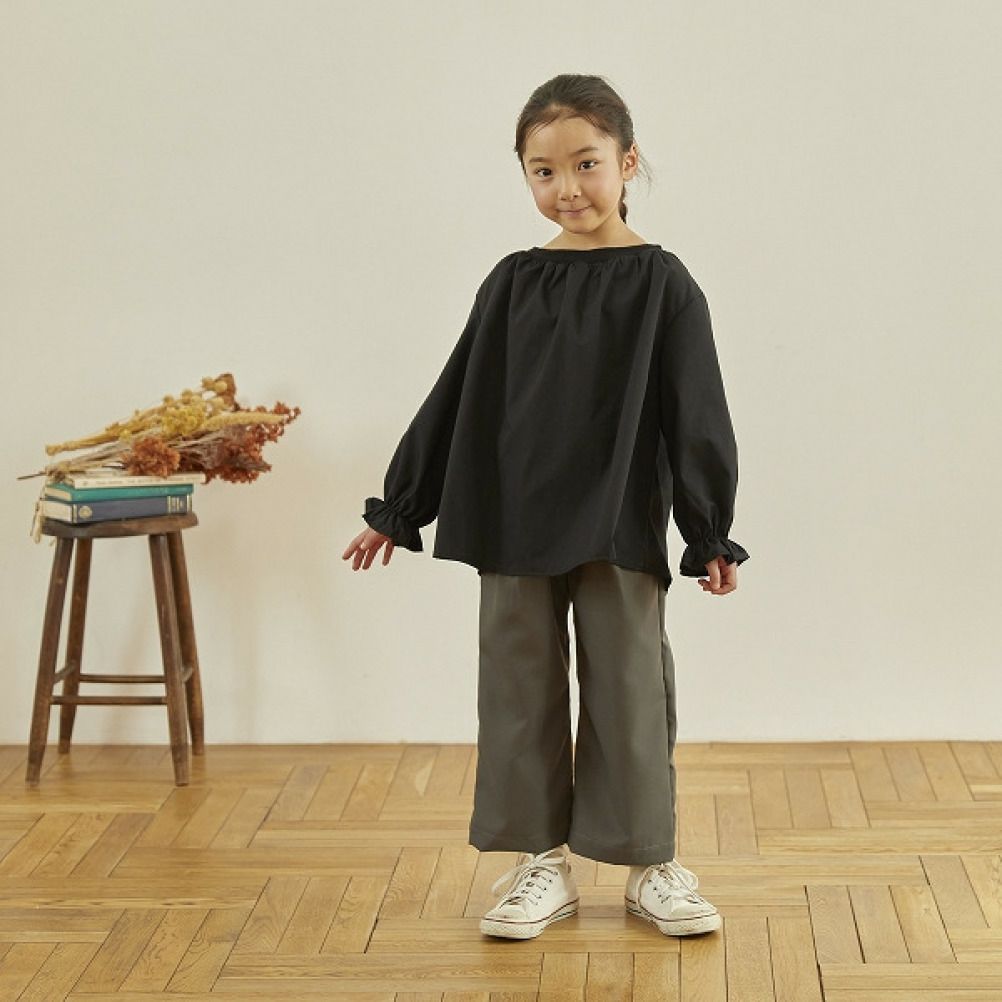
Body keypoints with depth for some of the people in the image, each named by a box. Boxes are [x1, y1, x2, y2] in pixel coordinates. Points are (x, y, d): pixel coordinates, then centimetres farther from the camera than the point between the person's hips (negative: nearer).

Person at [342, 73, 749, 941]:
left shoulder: (660, 284, -4)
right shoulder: (513, 284, 4)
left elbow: (697, 418, -4)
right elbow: (455, 402, 9)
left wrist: (712, 534, -6)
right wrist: (398, 508, 11)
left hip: (620, 529, -3)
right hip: (515, 529, 3)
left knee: (630, 692, 5)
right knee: (519, 691, 8)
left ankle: (651, 863, 20)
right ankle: (543, 863, 20)